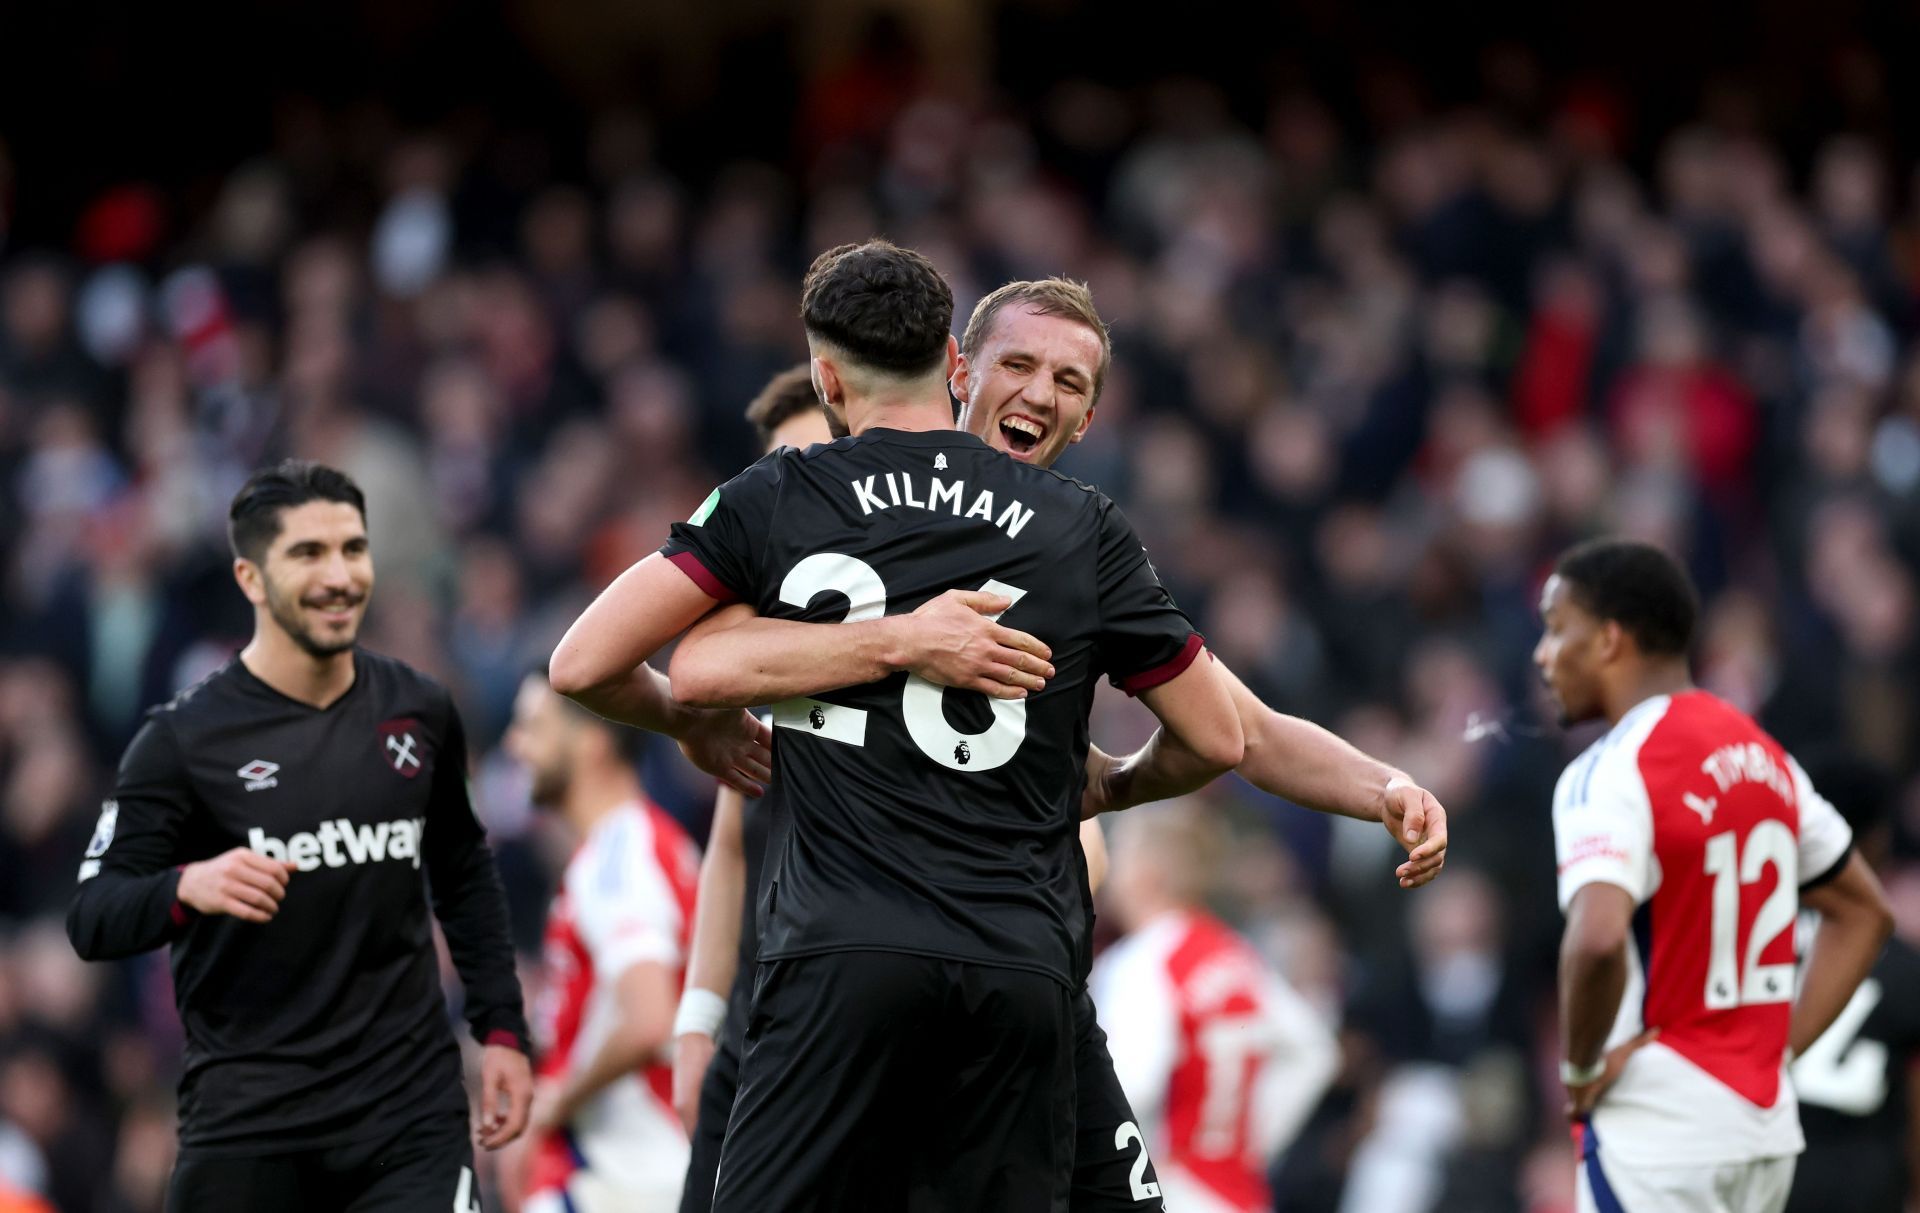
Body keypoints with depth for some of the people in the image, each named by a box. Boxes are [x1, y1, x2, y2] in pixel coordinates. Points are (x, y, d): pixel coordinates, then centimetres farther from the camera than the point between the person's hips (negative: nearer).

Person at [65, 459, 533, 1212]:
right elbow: (92, 920, -8)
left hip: (411, 1113, 2)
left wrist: (501, 1028, 16)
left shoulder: (419, 713, 8)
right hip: (247, 1121, -2)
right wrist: (186, 889, -28)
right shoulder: (185, 739, -4)